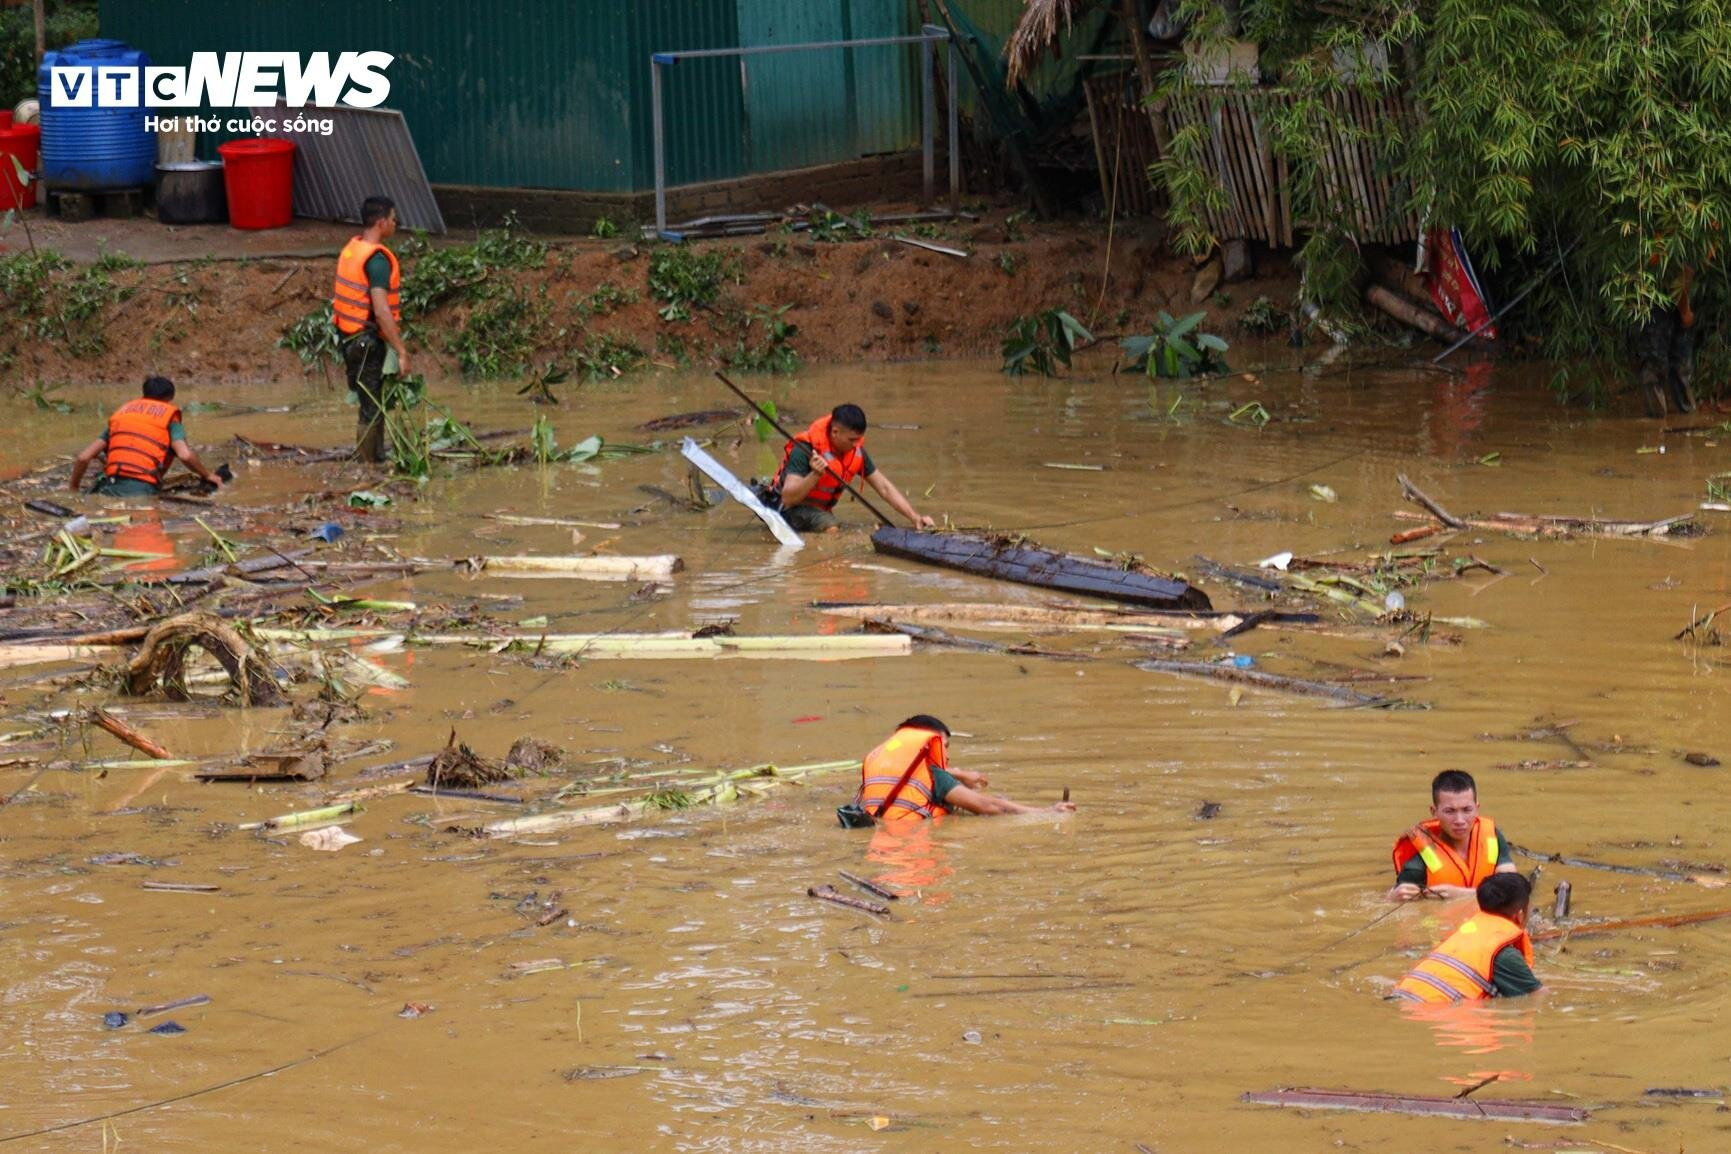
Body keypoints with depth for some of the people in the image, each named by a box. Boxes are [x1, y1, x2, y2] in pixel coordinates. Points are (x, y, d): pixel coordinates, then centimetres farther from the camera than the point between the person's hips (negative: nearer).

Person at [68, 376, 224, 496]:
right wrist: (207, 475, 14)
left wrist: (73, 489, 33)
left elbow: (83, 457, 20)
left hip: (111, 489, 4)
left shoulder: (121, 413, 25)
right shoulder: (169, 418, 14)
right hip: (143, 489, -3)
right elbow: (185, 455, -4)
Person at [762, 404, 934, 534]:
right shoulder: (806, 450, -25)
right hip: (793, 508, -9)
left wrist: (915, 518, -10)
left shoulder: (856, 451, -4)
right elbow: (788, 497, -30)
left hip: (821, 509, 9)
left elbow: (885, 488, 0)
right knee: (830, 529, -32)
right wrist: (815, 475, -45)